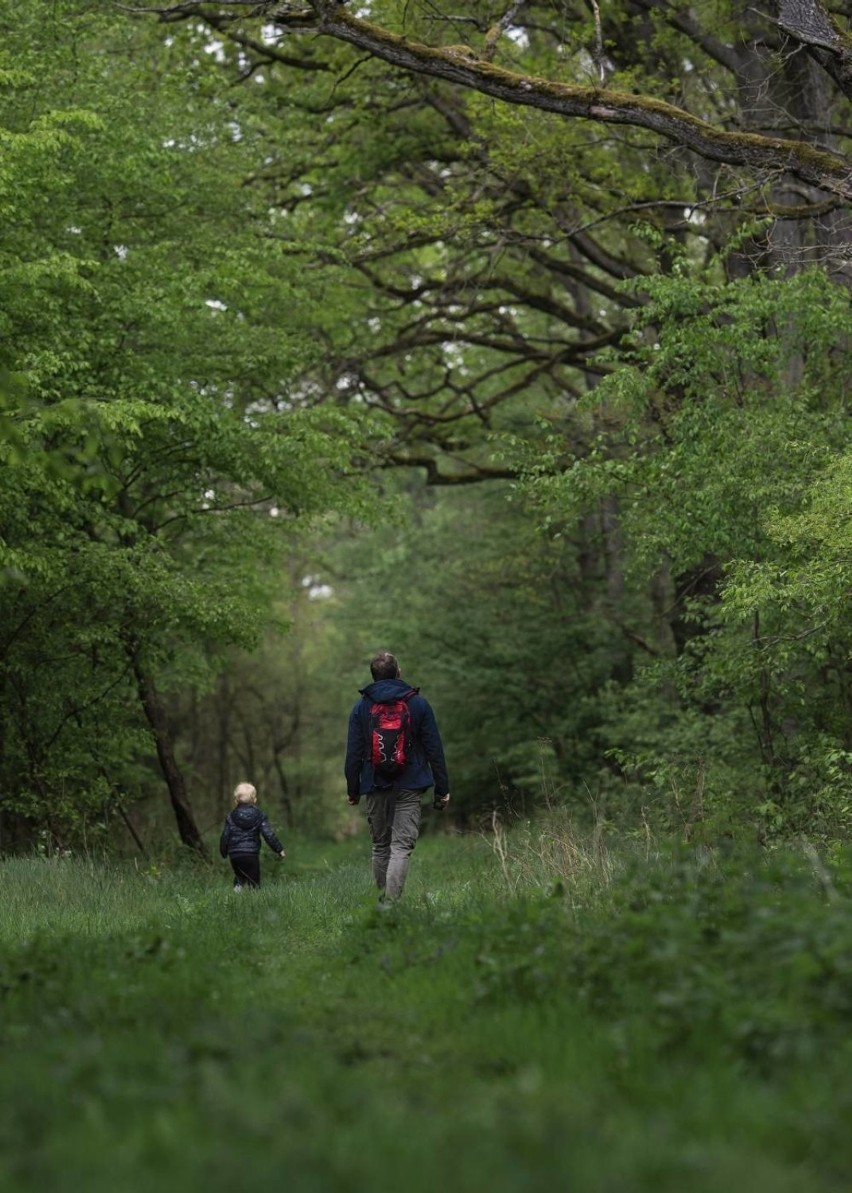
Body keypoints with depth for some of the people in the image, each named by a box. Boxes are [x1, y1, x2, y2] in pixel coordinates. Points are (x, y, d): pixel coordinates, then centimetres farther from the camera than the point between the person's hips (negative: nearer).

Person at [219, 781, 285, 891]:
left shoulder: (230, 817, 3)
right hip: (252, 854, -2)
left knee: (239, 876, 22)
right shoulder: (259, 816, 0)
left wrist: (224, 852, 21)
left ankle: (238, 886, -5)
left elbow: (225, 836, 5)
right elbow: (268, 835, -3)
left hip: (234, 856, 2)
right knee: (254, 881, 5)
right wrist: (279, 849, 6)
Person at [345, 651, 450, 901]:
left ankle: (383, 901, 18)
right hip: (409, 786, -2)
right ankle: (392, 901, -21)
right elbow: (434, 749, 2)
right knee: (402, 846, -6)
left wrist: (352, 790, 14)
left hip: (375, 786, 2)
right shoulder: (418, 703, 1)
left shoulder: (361, 707, 4)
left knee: (380, 846, 14)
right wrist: (442, 789, 6)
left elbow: (353, 753, 5)